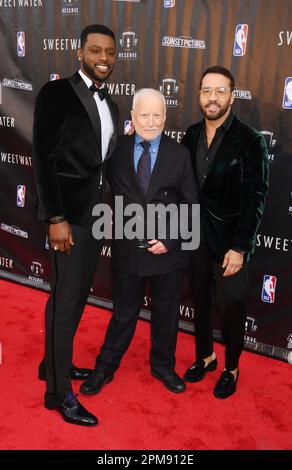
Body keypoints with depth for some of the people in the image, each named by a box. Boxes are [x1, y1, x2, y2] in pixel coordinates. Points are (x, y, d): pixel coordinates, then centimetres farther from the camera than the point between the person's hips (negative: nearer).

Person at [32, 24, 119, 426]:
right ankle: (59, 392, 11)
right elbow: (43, 158, -14)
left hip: (97, 209, 8)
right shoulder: (57, 93, -8)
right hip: (69, 210, -8)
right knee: (65, 298, -3)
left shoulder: (110, 105, 14)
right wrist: (56, 217, -19)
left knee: (80, 292, 15)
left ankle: (56, 363, 34)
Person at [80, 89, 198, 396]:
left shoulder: (179, 154, -2)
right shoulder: (117, 149, -3)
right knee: (124, 311, 13)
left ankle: (163, 366, 40)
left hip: (169, 249, 1)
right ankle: (105, 368, 35)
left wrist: (170, 240, -11)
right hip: (128, 248, -1)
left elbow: (190, 205, -3)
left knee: (166, 313, 17)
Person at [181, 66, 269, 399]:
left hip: (229, 240, -4)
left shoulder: (249, 141, -11)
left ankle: (231, 369, 28)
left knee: (230, 306, 5)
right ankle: (205, 356, 37)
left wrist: (239, 248, -16)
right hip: (195, 236, 4)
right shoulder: (191, 136, 4)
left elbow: (254, 199, -12)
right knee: (200, 300, 16)